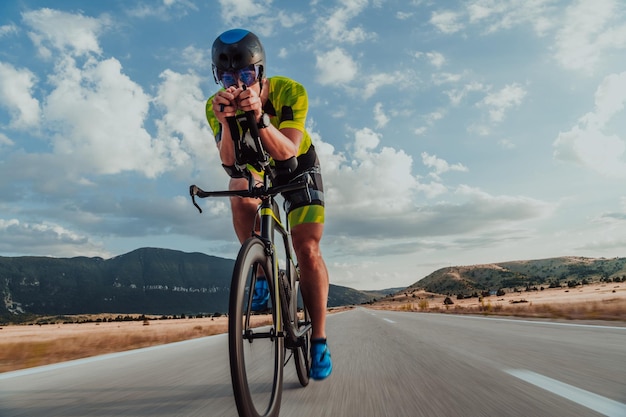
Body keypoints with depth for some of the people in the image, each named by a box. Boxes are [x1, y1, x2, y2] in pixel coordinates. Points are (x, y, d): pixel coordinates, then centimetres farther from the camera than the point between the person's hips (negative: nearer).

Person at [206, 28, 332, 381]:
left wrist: (259, 116, -56)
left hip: (298, 168, -2)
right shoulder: (217, 104, -23)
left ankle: (319, 338, 1)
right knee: (240, 188, -36)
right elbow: (229, 161, -35)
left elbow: (287, 151, -40)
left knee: (307, 250, -14)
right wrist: (225, 121, -53)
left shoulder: (289, 93, -29)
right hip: (257, 169, 2)